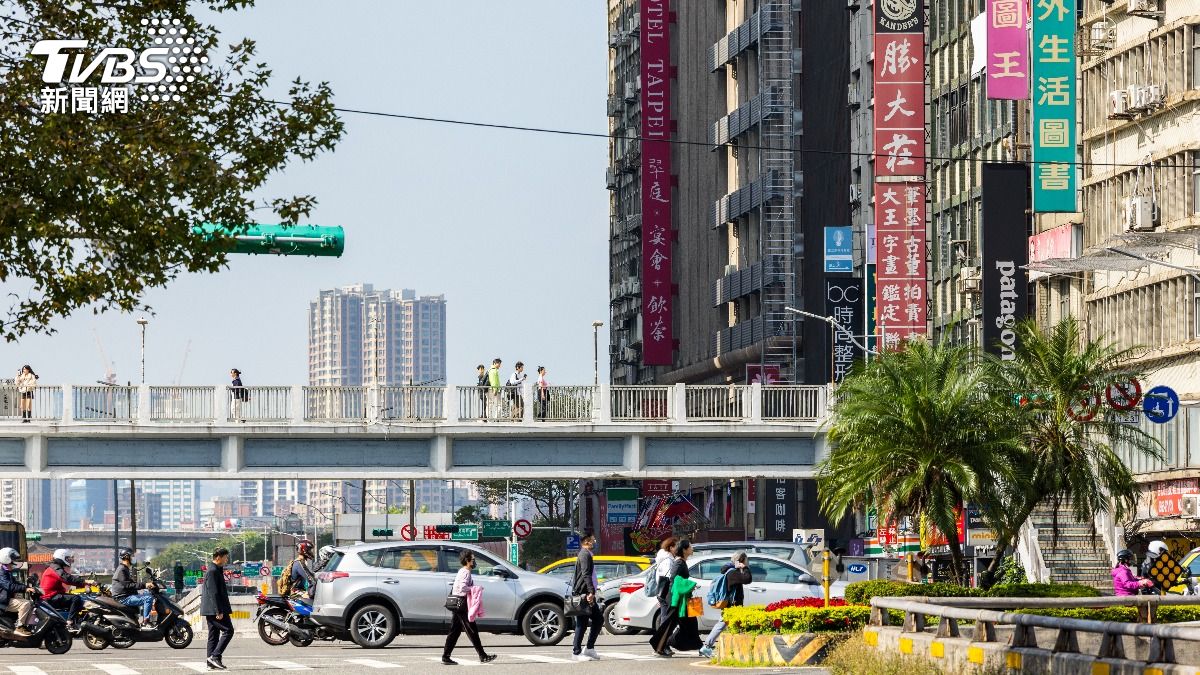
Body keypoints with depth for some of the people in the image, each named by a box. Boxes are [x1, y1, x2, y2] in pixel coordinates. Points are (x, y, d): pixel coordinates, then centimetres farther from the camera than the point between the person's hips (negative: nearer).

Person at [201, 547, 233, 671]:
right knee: (228, 630, -11)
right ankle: (215, 656, -15)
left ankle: (211, 663, 10)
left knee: (214, 635, 10)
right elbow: (213, 593, -20)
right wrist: (219, 611, -23)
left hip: (210, 610, 11)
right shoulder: (213, 571, -14)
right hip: (214, 609, -11)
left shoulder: (216, 570, 19)